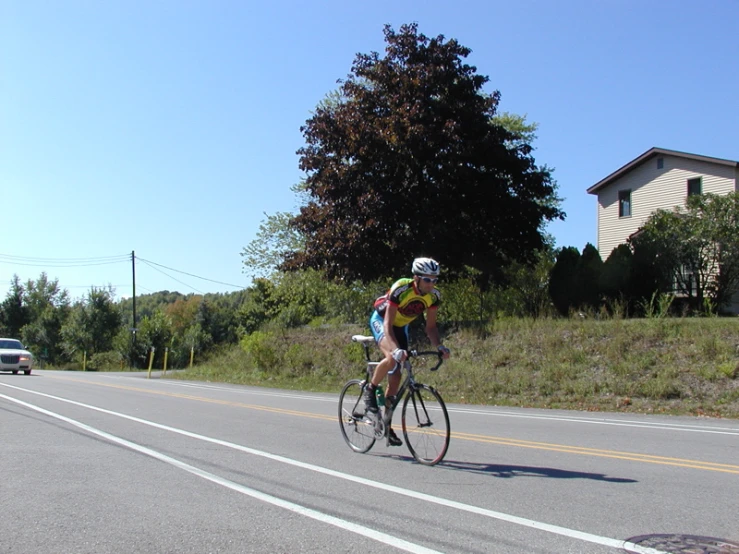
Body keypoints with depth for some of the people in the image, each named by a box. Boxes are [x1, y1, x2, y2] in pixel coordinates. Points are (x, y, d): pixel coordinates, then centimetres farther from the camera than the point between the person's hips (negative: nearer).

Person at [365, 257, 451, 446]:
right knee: (392, 358, -34)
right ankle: (370, 390, -7)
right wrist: (396, 349, -52)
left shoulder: (434, 295, -19)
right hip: (381, 320, -5)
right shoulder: (400, 289, -35)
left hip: (401, 326, 5)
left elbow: (430, 326, -10)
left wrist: (439, 346, -28)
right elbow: (388, 325, -38)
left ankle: (387, 425, 12)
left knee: (396, 374, 1)